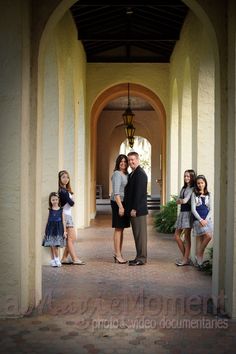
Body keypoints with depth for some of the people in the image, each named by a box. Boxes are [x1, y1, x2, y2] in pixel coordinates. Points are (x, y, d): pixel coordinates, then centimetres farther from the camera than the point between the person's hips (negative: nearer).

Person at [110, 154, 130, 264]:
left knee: (121, 229, 11)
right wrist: (120, 206, -22)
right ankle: (118, 255, -1)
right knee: (118, 229, -5)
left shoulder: (126, 174, 14)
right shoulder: (117, 174, -10)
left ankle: (118, 254, 17)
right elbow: (116, 192, -17)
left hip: (124, 203, 8)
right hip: (118, 203, -8)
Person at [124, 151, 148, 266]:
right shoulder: (132, 174, 18)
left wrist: (134, 209, -19)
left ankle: (141, 258, 0)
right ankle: (139, 257, 19)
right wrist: (130, 209, 15)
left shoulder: (140, 174, -13)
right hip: (133, 209, 10)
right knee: (137, 234, 13)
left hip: (138, 209, -10)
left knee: (140, 234, -5)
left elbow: (139, 192, -18)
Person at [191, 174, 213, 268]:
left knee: (201, 240, 0)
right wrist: (200, 220, -13)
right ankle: (198, 256, -4)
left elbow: (210, 209, 8)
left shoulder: (208, 195, 11)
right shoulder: (194, 194, 1)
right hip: (198, 219, -4)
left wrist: (206, 220, -7)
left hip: (207, 219, 4)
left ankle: (199, 261, 7)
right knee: (208, 236, -18)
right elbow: (193, 209, -4)